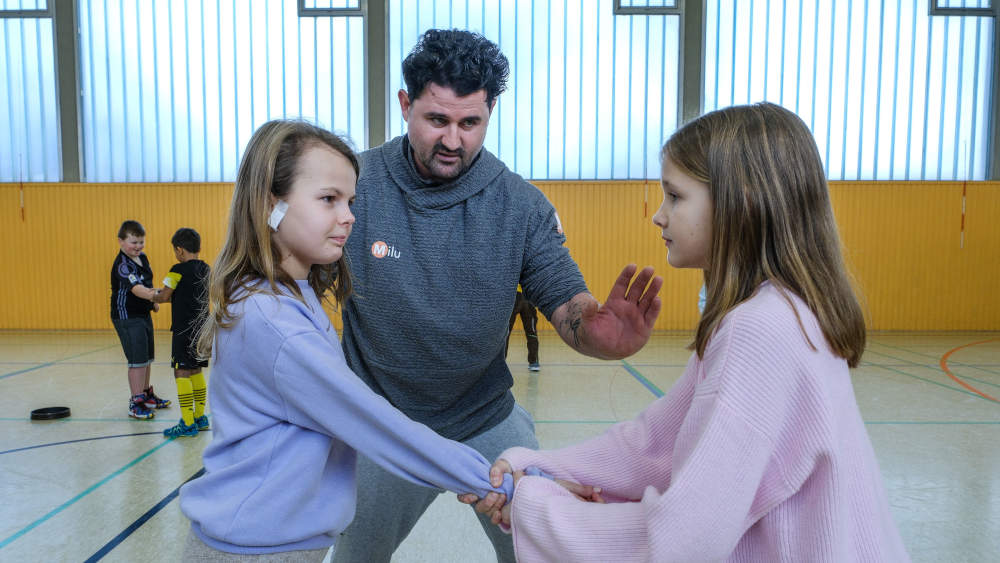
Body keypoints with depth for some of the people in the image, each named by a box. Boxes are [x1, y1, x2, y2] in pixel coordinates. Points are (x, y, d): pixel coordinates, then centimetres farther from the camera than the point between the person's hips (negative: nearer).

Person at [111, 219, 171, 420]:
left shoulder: (142, 257, 6)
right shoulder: (122, 265, -21)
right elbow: (135, 287, -37)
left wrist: (154, 302, 12)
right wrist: (151, 294, -53)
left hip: (143, 314, 9)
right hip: (127, 317, -9)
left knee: (147, 357, 18)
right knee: (138, 360, -7)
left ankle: (146, 394, 33)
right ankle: (135, 403, 2)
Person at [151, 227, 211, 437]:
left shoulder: (179, 270, -12)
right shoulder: (206, 269, 9)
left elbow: (164, 296, -10)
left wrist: (153, 297, 12)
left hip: (184, 330, -8)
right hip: (201, 327, 8)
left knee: (182, 373, -4)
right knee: (196, 371, 16)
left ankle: (188, 423, -4)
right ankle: (200, 417, 23)